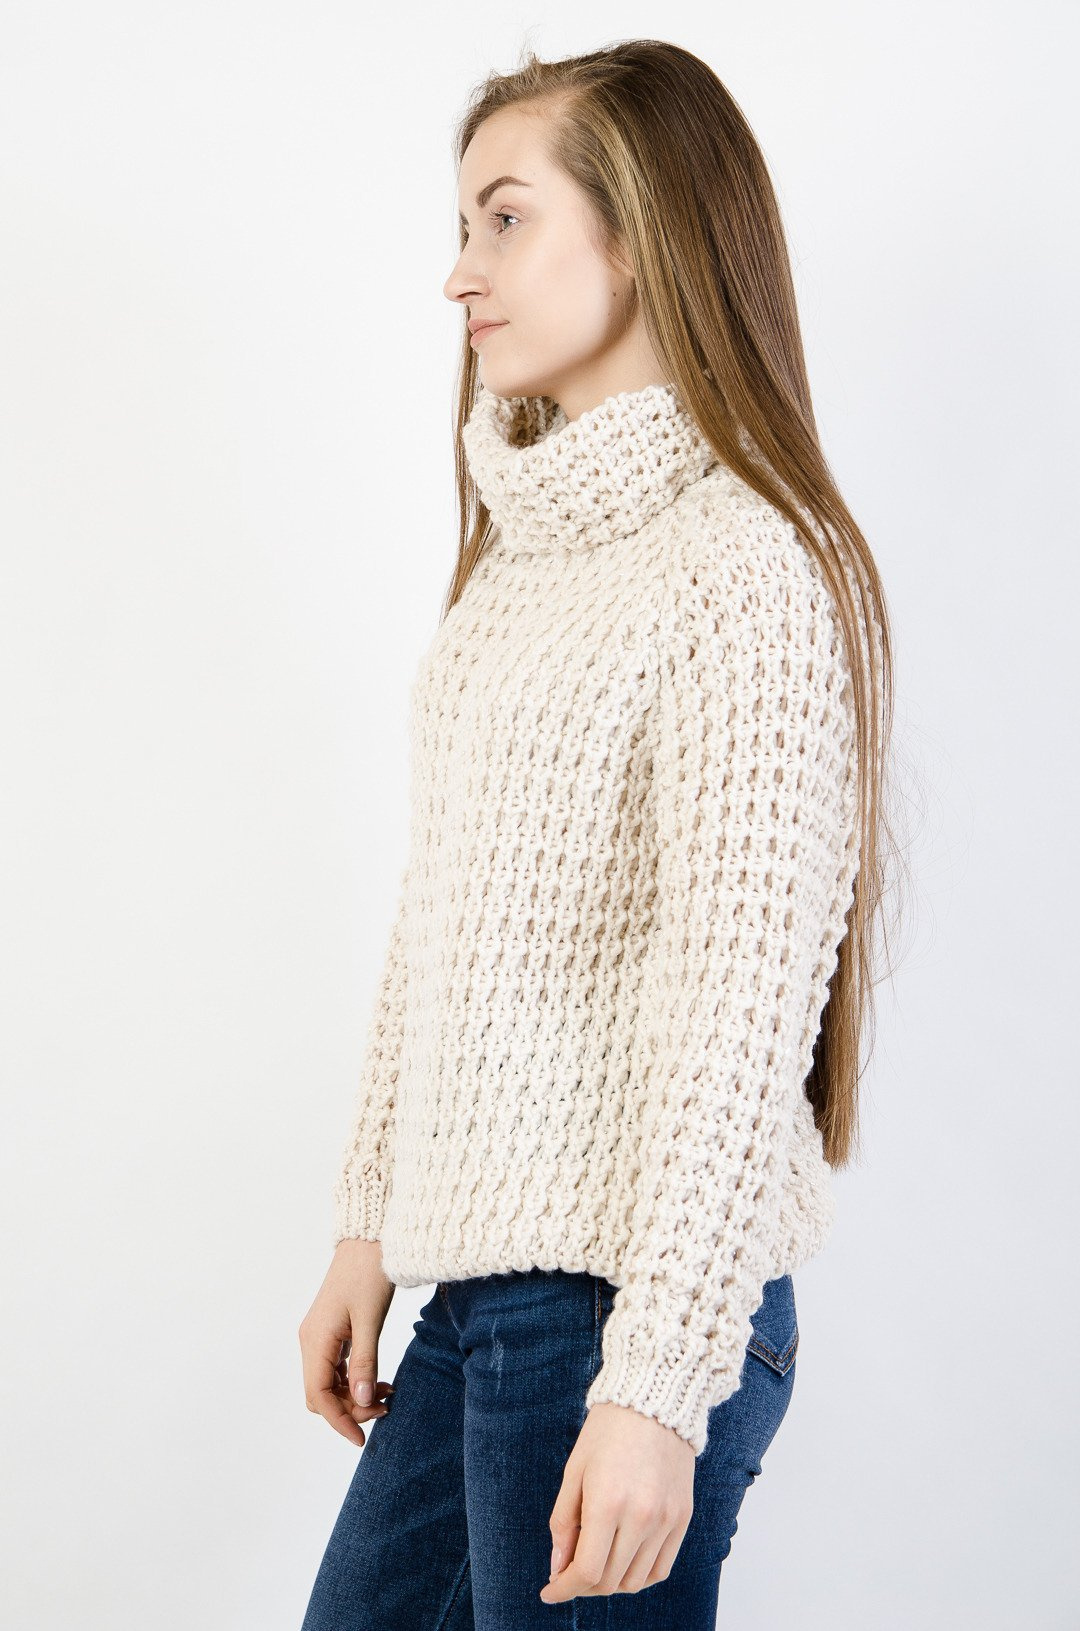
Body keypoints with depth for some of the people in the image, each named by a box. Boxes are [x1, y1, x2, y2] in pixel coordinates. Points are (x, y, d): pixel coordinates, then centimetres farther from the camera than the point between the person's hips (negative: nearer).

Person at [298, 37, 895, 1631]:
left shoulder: (752, 569, -14)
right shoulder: (527, 543, 13)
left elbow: (745, 1007, -19)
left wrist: (657, 1386, -21)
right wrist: (370, 1224, 16)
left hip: (624, 1300, -8)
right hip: (483, 1274, 8)